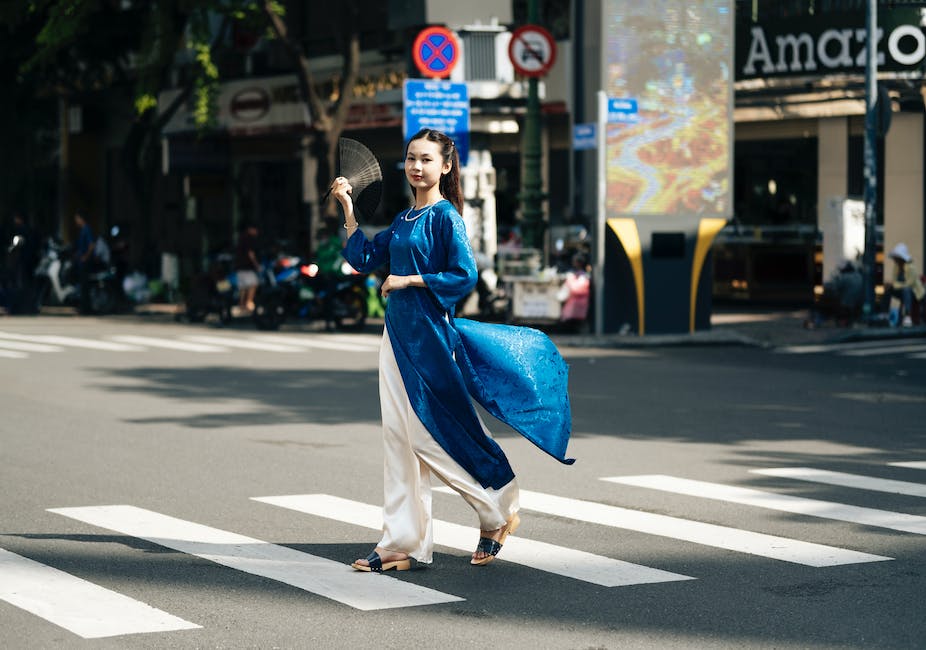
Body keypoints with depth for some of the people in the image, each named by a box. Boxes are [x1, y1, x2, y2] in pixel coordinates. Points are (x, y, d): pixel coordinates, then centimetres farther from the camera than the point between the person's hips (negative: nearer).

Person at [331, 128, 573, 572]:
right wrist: (347, 208, 9)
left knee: (430, 435, -2)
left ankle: (498, 510, 18)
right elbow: (363, 259, 14)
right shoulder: (403, 220, 14)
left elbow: (464, 276, -17)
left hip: (429, 336, -8)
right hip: (397, 334, 8)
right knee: (398, 439, 5)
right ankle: (401, 544, 9)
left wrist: (408, 280, -15)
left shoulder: (445, 216, -10)